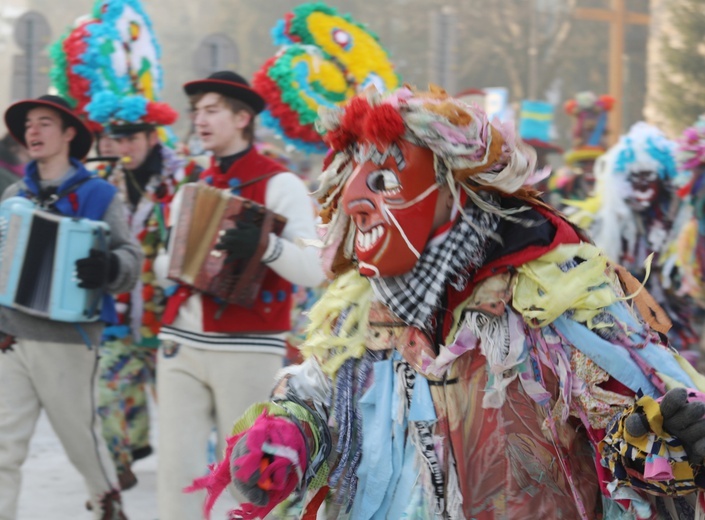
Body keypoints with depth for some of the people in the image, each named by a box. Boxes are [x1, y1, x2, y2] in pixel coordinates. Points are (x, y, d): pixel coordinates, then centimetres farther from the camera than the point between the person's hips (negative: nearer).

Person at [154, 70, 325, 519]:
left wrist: (266, 245, -28)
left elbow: (315, 270, -11)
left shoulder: (279, 185, -2)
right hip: (182, 346, 5)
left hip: (248, 350, -5)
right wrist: (172, 263, 4)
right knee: (178, 469, 2)